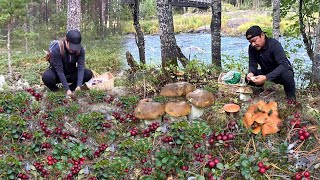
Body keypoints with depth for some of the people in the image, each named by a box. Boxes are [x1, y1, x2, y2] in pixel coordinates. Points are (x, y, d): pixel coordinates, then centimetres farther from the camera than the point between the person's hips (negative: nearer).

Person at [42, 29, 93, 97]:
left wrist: (79, 86, -40)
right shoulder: (56, 50, -30)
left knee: (89, 74, -22)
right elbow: (59, 71, -31)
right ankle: (55, 90, -4)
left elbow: (80, 67, -25)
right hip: (57, 74, -3)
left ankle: (72, 87, -1)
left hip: (71, 73, 3)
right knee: (47, 77, -36)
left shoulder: (80, 50, -19)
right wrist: (67, 89, -36)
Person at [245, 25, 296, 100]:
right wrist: (251, 73, -34)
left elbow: (284, 65, -38)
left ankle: (291, 99, -13)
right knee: (249, 78, -16)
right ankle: (269, 89, 6)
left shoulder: (274, 44, -28)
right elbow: (252, 64, -7)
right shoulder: (252, 48, -11)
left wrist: (266, 78, -50)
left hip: (281, 72, -5)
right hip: (266, 73, 5)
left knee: (287, 75, -38)